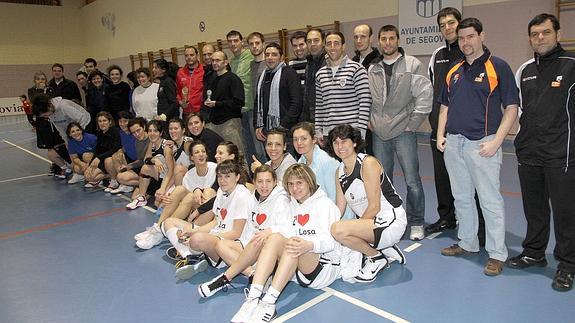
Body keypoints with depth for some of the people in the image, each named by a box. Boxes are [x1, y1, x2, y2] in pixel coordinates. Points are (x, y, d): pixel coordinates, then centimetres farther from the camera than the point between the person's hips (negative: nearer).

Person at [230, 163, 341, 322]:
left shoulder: (324, 203, -2)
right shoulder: (292, 206, 19)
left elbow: (330, 241, -16)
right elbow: (288, 237, 11)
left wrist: (309, 245, -38)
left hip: (325, 264, -5)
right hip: (297, 268, 5)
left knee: (293, 244, -34)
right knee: (275, 238, -23)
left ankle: (269, 302, -41)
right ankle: (253, 298, -36)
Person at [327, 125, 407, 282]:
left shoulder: (368, 163, -15)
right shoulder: (339, 172, 8)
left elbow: (374, 207, -17)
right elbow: (339, 209, 4)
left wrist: (353, 229, -17)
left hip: (391, 221, -9)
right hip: (370, 222, 9)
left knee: (338, 229, -27)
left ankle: (376, 257, -2)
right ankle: (385, 249, 12)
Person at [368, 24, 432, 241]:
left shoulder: (412, 65, -3)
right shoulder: (372, 69, 10)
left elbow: (425, 95, -7)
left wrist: (413, 123, -8)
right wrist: (370, 121, 7)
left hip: (403, 132, -4)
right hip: (379, 133, 4)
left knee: (412, 180, -1)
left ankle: (416, 223, 15)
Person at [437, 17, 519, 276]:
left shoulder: (498, 67, -4)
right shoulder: (454, 71, 13)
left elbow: (511, 108, -7)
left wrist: (496, 141, -15)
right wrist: (440, 135, 7)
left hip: (482, 144, -6)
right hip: (453, 144, 6)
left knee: (490, 201, -1)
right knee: (461, 198, 15)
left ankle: (497, 253, 11)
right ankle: (467, 243, 29)